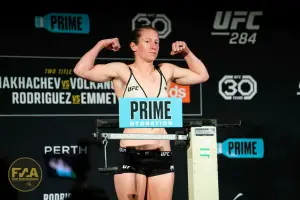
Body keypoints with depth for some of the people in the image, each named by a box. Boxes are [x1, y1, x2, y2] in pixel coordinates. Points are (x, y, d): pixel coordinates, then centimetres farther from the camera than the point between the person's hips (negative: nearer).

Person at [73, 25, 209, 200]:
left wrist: (187, 52, 15)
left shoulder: (166, 71, 12)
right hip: (131, 155, -4)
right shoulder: (122, 71, 0)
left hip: (162, 155, 4)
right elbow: (81, 70, -11)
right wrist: (101, 45, -5)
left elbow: (202, 75, 24)